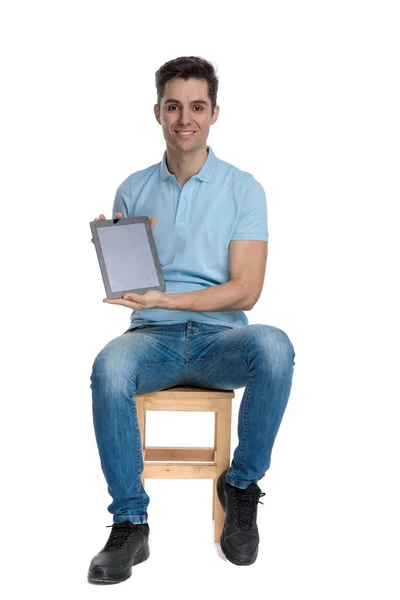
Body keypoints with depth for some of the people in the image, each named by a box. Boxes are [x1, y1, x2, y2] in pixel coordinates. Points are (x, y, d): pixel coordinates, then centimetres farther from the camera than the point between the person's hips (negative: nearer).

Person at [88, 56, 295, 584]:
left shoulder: (243, 189, 3)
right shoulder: (134, 190, 11)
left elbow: (245, 289, -6)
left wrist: (164, 299, -19)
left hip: (220, 336, -1)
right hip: (152, 337, 1)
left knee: (273, 347, -35)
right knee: (109, 368, -34)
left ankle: (241, 487, -12)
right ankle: (130, 522, -17)